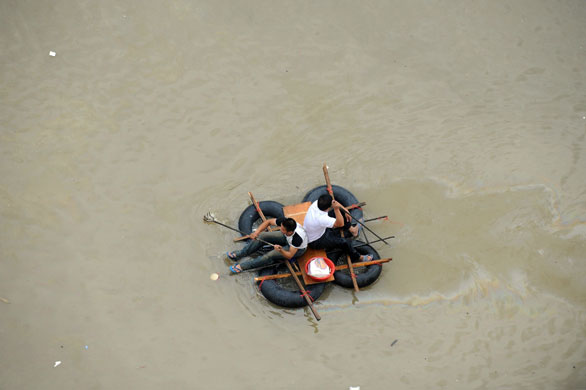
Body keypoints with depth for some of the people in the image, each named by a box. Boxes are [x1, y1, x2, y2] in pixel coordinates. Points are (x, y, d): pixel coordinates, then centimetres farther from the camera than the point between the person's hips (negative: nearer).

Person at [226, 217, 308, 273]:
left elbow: (289, 256, -32)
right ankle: (240, 254, 2)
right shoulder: (284, 221, -31)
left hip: (298, 248, -5)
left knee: (270, 255, -21)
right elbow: (268, 221, -15)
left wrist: (281, 250, -52)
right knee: (262, 235, -10)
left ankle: (243, 266, -9)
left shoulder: (297, 238, -43)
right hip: (286, 238, 5)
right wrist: (257, 232, -28)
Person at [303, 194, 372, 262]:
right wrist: (336, 209, -48)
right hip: (315, 242, -8)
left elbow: (334, 202, -4)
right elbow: (341, 224, -38)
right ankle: (358, 258, 6)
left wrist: (345, 210, -9)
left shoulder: (317, 203, -22)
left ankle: (350, 229, 27)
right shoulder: (321, 218, -44)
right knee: (343, 242, -20)